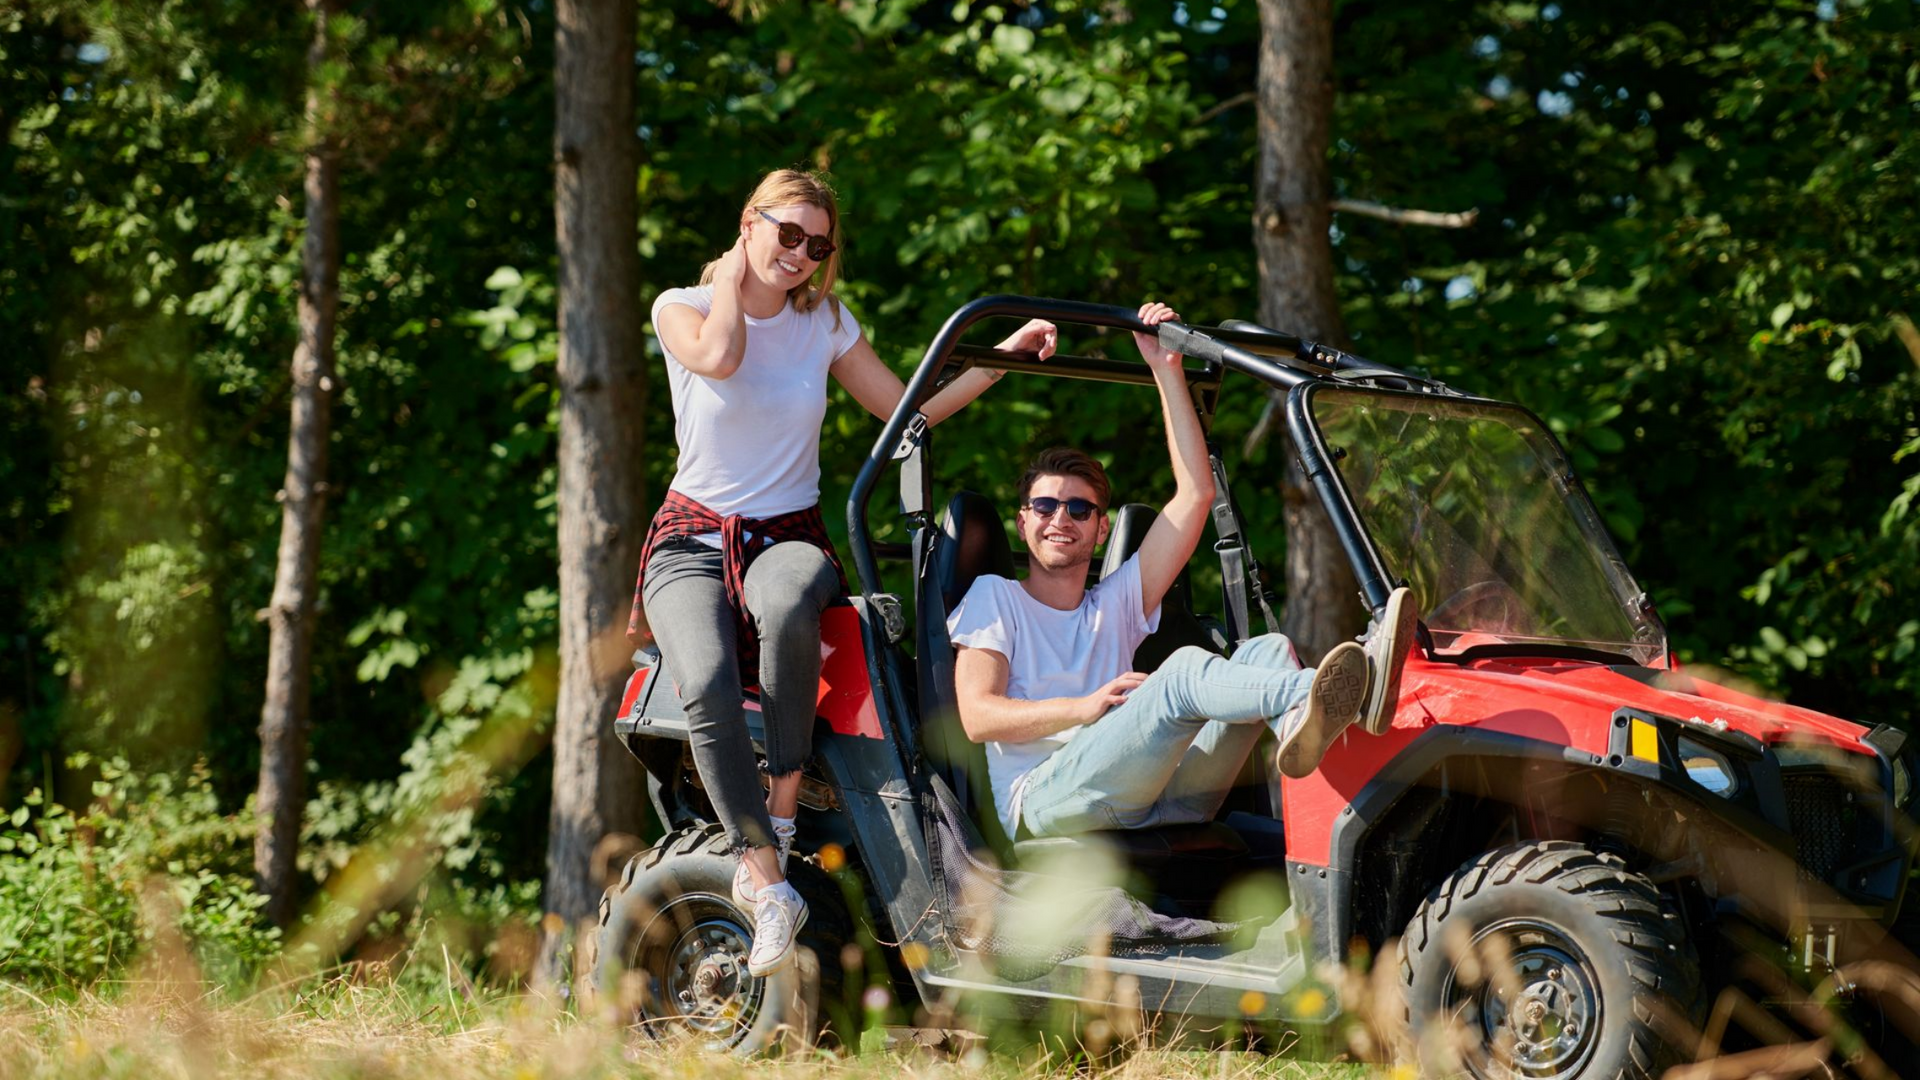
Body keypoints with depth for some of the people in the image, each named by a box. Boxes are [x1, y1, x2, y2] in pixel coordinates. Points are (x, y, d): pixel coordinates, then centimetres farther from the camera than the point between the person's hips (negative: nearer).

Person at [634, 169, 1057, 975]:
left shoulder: (825, 323, 10)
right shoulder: (682, 309, 2)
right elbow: (719, 357, -22)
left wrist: (1004, 356, 1)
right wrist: (734, 274, -4)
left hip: (789, 539, 1)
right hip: (692, 543, -1)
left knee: (787, 604, -40)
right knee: (706, 687, -34)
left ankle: (782, 810, -29)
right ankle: (768, 887, -33)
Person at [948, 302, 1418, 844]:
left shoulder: (1116, 603, 34)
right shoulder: (995, 598, 22)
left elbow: (1195, 494, 25)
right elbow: (977, 715, 4)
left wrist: (1168, 371, 19)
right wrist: (1083, 708, -13)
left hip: (1150, 807, 5)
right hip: (1043, 802, -5)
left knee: (1268, 651, -17)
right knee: (1185, 669, -32)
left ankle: (1302, 723, -58)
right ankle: (1338, 697, -62)